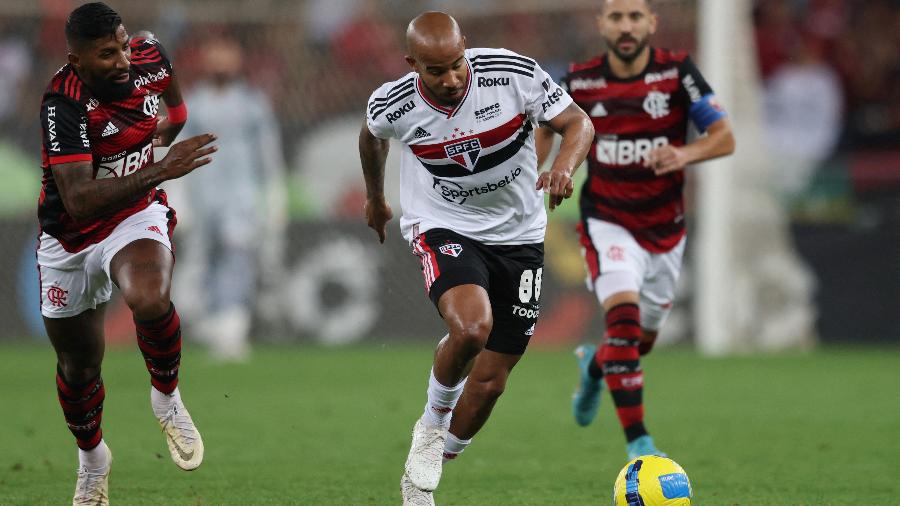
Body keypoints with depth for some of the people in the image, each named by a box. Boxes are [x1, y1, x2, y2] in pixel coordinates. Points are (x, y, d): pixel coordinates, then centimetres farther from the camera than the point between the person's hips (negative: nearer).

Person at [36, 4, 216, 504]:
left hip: (136, 217, 1)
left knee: (150, 300, -34)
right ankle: (92, 457, 47)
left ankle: (167, 400, -5)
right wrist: (161, 169, -46)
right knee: (79, 366, 16)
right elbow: (79, 201, -41)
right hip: (72, 240, -1)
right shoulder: (64, 104, -30)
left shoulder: (149, 57, -14)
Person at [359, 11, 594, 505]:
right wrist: (374, 196, 25)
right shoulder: (393, 105, -16)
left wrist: (563, 167, -32)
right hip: (442, 228, -2)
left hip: (518, 236, 2)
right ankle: (432, 423, -4)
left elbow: (577, 121, -11)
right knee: (472, 326, -33)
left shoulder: (513, 73, -20)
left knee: (490, 380, 4)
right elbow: (371, 133, 9)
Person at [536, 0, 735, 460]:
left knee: (644, 336, 16)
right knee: (623, 315, -25)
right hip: (608, 224, -2)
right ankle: (638, 442, -24)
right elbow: (546, 129, 12)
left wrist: (685, 154, -32)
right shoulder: (580, 81, -7)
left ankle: (594, 366, 53)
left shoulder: (677, 72, -11)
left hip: (665, 229, 2)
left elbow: (724, 138, -12)